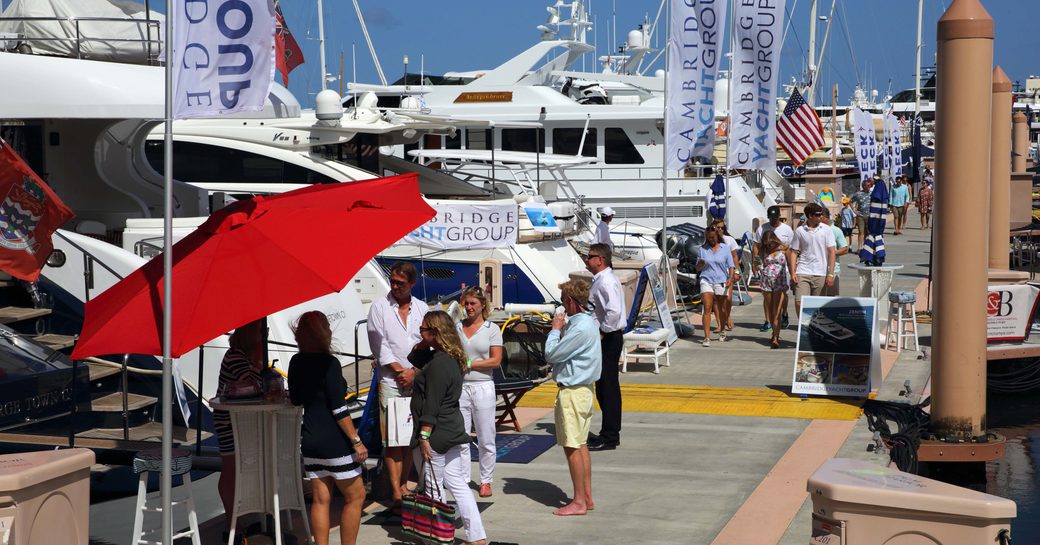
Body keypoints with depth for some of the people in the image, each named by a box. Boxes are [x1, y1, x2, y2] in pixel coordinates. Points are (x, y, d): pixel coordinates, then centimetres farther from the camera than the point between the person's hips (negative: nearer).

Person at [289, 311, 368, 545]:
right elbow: (339, 409, -18)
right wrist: (356, 441, -14)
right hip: (334, 442, -7)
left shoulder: (296, 363, 5)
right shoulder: (328, 363, -16)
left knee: (320, 500, 9)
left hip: (310, 441, 7)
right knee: (355, 496, 5)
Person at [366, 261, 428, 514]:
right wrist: (400, 370, -9)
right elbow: (379, 345, -3)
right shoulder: (379, 306, 2)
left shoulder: (421, 308, 11)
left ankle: (403, 486, 19)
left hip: (417, 381, 3)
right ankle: (396, 495, -5)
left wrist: (414, 372, -6)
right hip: (390, 381, -3)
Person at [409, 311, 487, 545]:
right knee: (458, 485, 12)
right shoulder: (451, 359, 11)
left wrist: (424, 436, -20)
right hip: (454, 435, 10)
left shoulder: (439, 363, -19)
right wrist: (420, 345, 9)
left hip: (436, 437, -10)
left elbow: (431, 405, -21)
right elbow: (414, 359, 27)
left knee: (432, 489, 2)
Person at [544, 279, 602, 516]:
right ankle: (587, 497, 20)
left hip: (572, 392, -11)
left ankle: (579, 501, 0)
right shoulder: (588, 321, 10)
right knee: (581, 445, 15)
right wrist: (561, 329, 3)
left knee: (572, 447, -4)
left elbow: (551, 354, -17)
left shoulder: (580, 328, -22)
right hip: (583, 388, 11)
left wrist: (555, 329, -6)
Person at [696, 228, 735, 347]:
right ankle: (707, 337, -15)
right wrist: (700, 264, -11)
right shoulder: (703, 249, 8)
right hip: (706, 280, 0)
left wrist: (730, 278, -13)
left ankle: (722, 330, 35)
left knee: (722, 309, 10)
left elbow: (731, 266, 5)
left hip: (721, 282, 0)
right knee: (707, 309, -11)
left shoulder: (725, 249, 6)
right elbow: (698, 269, 13)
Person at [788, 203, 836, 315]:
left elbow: (831, 252, 2)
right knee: (799, 303, -11)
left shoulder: (826, 230, 2)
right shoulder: (799, 231, 3)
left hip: (820, 273, 0)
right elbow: (794, 252, 7)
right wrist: (793, 272, -3)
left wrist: (831, 274, -4)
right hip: (802, 272, 0)